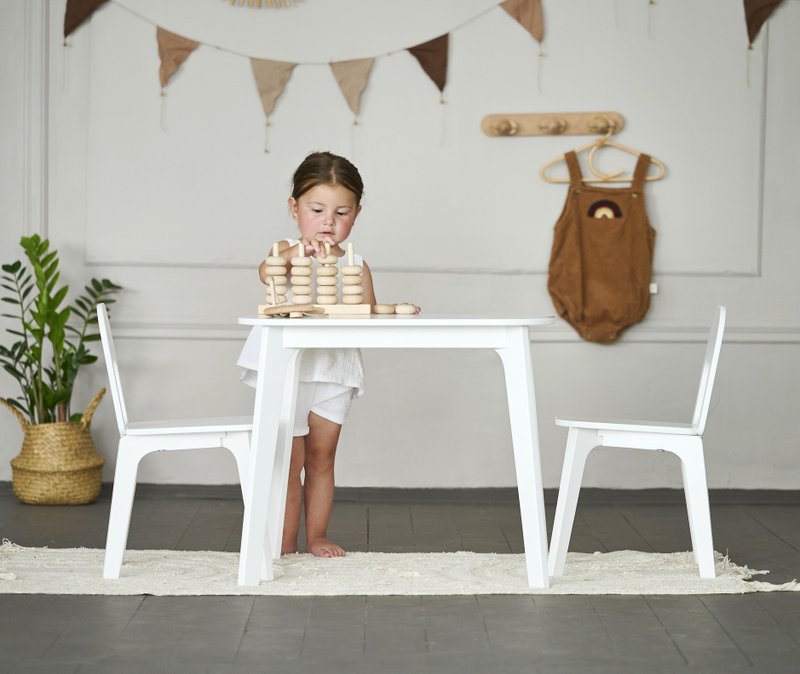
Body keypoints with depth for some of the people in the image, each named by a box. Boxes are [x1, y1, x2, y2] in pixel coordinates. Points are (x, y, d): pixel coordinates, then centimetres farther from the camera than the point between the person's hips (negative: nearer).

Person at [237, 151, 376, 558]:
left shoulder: (355, 266, 7)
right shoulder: (288, 252, -2)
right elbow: (266, 273, -26)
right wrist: (297, 252, -45)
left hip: (333, 373, 3)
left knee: (321, 458, 11)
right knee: (289, 460, 2)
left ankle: (317, 536, 22)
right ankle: (285, 547, 10)